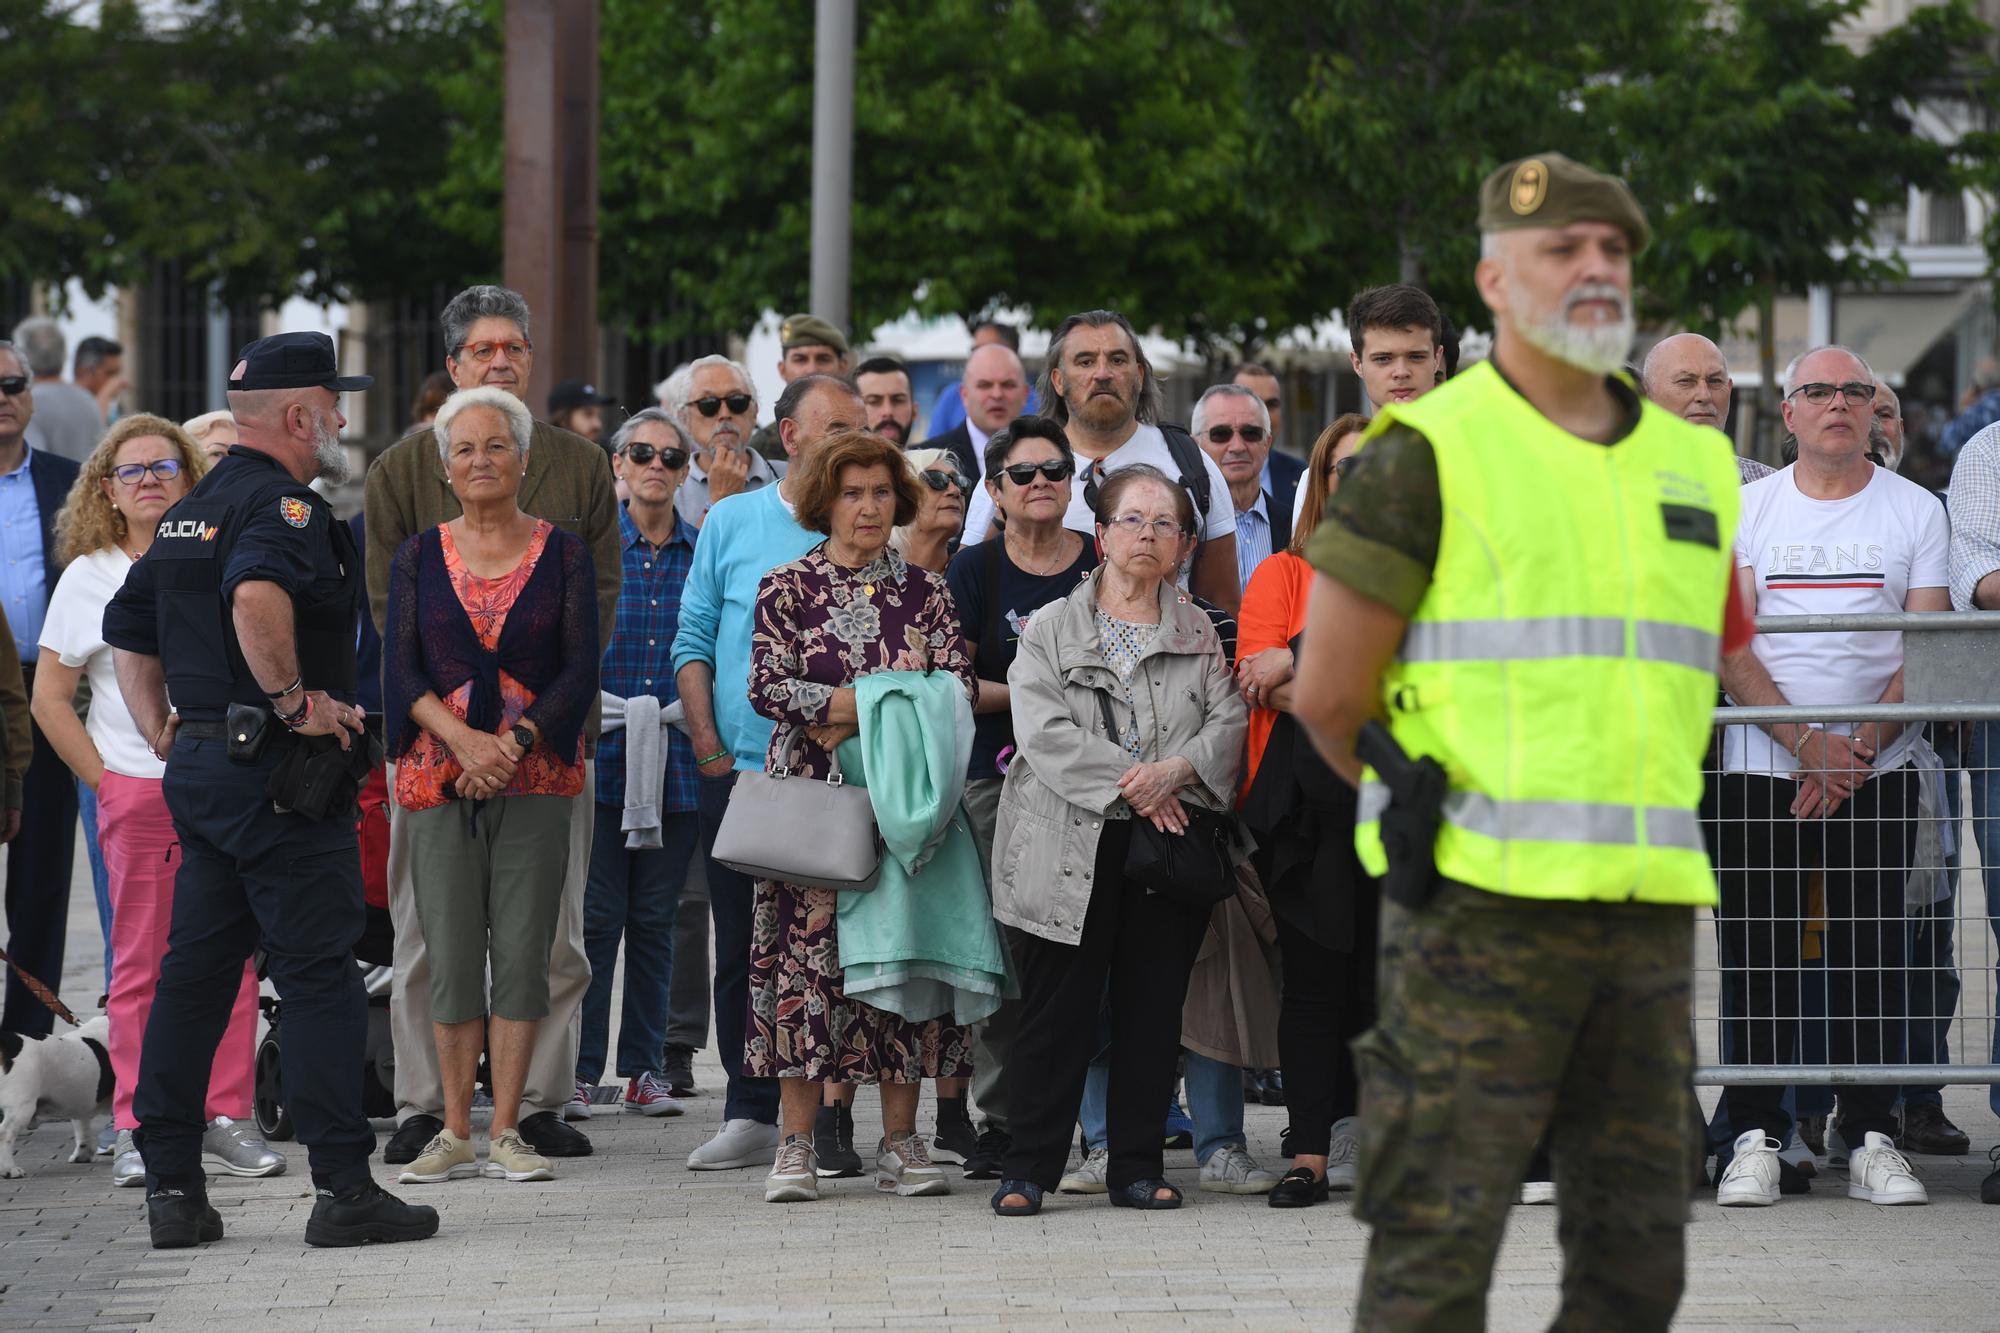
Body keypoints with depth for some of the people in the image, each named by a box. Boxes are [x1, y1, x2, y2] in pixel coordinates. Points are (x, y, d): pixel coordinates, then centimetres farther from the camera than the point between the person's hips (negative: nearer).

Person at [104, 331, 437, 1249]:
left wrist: (164, 735, 20)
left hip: (199, 764, 9)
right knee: (319, 979, -5)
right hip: (280, 774, -9)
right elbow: (257, 594, -34)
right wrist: (293, 698, -24)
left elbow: (129, 631, 22)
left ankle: (172, 1188, 10)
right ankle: (342, 1188, -4)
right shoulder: (284, 506, -13)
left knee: (192, 974, 9)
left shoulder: (189, 513, 17)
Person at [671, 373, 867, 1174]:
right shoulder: (732, 523, 7)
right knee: (743, 948, 4)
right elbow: (694, 642, 8)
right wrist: (709, 748, -2)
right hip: (739, 771, 1)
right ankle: (750, 1115, 11)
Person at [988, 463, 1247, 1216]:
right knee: (1056, 1010, -3)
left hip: (1170, 841, 3)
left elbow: (1229, 722, 2)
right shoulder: (1050, 629, 6)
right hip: (1070, 847, -3)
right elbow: (1044, 731, -7)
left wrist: (1177, 771, -17)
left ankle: (1137, 1166, 12)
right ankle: (1028, 1167, 3)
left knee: (1154, 1006, 4)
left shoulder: (1199, 633, 13)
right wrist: (1127, 784, -16)